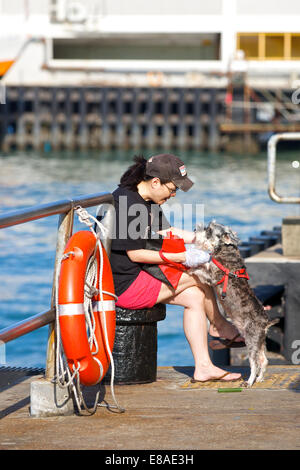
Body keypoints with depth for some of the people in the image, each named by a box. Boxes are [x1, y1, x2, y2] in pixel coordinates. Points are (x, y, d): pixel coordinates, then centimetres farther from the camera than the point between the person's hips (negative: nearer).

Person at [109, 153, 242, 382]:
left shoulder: (147, 201, 9)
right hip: (124, 285, -10)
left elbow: (166, 231, 18)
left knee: (194, 297, 3)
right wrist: (182, 258, -19)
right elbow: (134, 253, -21)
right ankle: (218, 325, 17)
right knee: (199, 274, -7)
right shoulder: (127, 204, -23)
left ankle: (204, 367, 6)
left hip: (138, 276, 10)